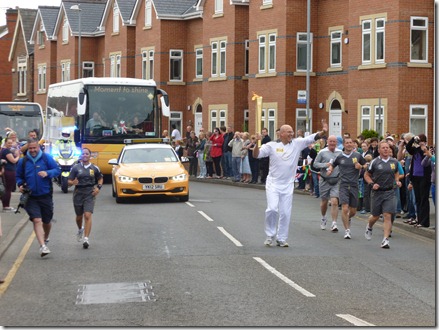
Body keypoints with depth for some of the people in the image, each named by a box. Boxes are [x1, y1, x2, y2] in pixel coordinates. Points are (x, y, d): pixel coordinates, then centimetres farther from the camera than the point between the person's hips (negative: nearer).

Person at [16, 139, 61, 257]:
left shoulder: (46, 158, -2)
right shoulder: (23, 161, 3)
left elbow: (57, 170, -2)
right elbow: (18, 176, 14)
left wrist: (47, 173, -21)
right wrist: (20, 185, -6)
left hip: (46, 195, 0)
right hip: (31, 197, 0)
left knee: (47, 221, 14)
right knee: (37, 220, -15)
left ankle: (45, 238, 43)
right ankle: (43, 246, -20)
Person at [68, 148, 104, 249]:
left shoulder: (94, 168, 5)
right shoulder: (75, 168, 1)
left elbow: (100, 178, 20)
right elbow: (69, 181, 0)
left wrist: (98, 187, 1)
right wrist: (73, 182, -23)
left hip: (90, 194, -1)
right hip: (78, 193, 1)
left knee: (87, 216, -15)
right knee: (79, 216, 15)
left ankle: (86, 239, -19)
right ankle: (80, 230, 47)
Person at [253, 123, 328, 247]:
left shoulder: (297, 144, 3)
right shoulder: (272, 145, -4)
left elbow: (312, 137, -4)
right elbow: (256, 155, -7)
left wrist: (323, 132, -22)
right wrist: (257, 143, -26)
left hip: (288, 185, 3)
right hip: (273, 184, -3)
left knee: (285, 213, 3)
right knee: (272, 209, -14)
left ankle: (281, 239, 14)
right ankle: (270, 235, 6)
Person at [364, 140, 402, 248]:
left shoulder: (394, 162, 5)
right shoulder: (374, 162, -4)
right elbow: (366, 175, 5)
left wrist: (397, 181, 4)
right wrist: (372, 184, -11)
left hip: (389, 192, 1)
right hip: (377, 192, -1)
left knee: (387, 216, -11)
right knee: (375, 216, 12)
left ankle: (385, 240, -10)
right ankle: (369, 227, 46)